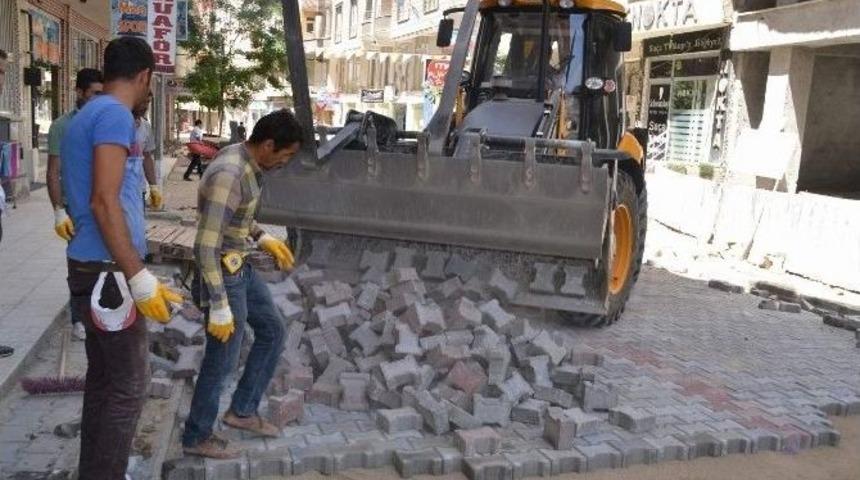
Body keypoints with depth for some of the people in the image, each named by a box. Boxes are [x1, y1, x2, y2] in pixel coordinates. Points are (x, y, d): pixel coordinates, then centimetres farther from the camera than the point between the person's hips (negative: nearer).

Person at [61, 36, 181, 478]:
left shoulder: (84, 116, 16)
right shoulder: (114, 115, -14)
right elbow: (104, 202, -22)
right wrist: (140, 279, -23)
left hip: (90, 267, 10)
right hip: (108, 274, -10)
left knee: (102, 381, 17)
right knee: (128, 388, -1)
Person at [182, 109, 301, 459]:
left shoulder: (246, 162, 1)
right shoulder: (227, 175, -28)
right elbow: (206, 246, -28)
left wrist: (264, 239, 10)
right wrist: (219, 307, -25)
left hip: (241, 268, 9)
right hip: (223, 275, -9)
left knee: (272, 331, 20)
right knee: (221, 362, 5)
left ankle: (241, 411, 34)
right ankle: (196, 438, 26)